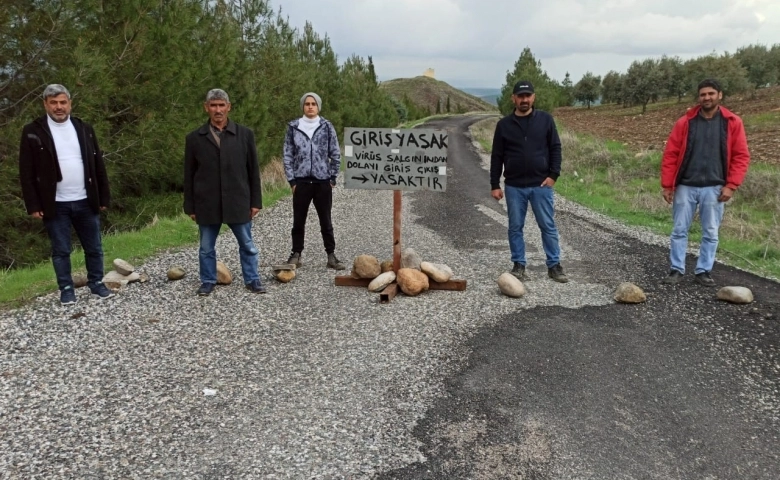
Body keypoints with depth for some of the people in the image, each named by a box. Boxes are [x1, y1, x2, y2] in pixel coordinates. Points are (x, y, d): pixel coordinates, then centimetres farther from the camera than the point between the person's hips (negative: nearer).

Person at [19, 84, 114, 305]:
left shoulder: (84, 129, 6)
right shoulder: (33, 131, -3)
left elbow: (98, 165, 8)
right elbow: (26, 172, -4)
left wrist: (104, 197, 5)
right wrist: (33, 205, -9)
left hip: (85, 202, 3)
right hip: (55, 204, -2)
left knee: (94, 247, 10)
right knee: (61, 251, 7)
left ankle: (96, 283, 25)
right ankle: (66, 289, 20)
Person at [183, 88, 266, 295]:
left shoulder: (245, 134, 1)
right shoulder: (194, 138, 1)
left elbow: (253, 170, 4)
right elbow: (189, 175, 4)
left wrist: (255, 201, 1)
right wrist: (190, 206, 2)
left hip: (238, 202, 0)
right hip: (207, 204, 0)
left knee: (247, 246, 9)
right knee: (206, 248, 11)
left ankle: (252, 279, 24)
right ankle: (208, 281, 27)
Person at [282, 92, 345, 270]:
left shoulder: (327, 126, 1)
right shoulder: (293, 127, 2)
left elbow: (336, 154, 5)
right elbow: (287, 155, 4)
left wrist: (332, 178, 1)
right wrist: (291, 180, -1)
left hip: (323, 181, 0)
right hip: (301, 181, 1)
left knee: (326, 221, 6)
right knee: (298, 221, 7)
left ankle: (331, 256, 11)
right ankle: (296, 254, 18)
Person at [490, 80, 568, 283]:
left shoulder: (545, 119, 2)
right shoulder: (504, 124, 3)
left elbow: (555, 148, 3)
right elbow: (497, 156, 4)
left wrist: (553, 175, -7)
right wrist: (495, 185, 1)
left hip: (541, 185, -1)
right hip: (514, 186, 1)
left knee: (548, 226, 3)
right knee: (515, 228, 7)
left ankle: (554, 265, 13)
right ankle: (519, 265, 18)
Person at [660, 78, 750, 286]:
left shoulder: (732, 123, 1)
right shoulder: (685, 122, 1)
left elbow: (741, 156, 0)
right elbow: (670, 155, 0)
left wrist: (731, 185, -8)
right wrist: (667, 185, -4)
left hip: (714, 188, 0)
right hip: (685, 187, 0)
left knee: (711, 233, 6)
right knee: (679, 230, 4)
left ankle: (704, 271, 17)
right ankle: (677, 270, 14)